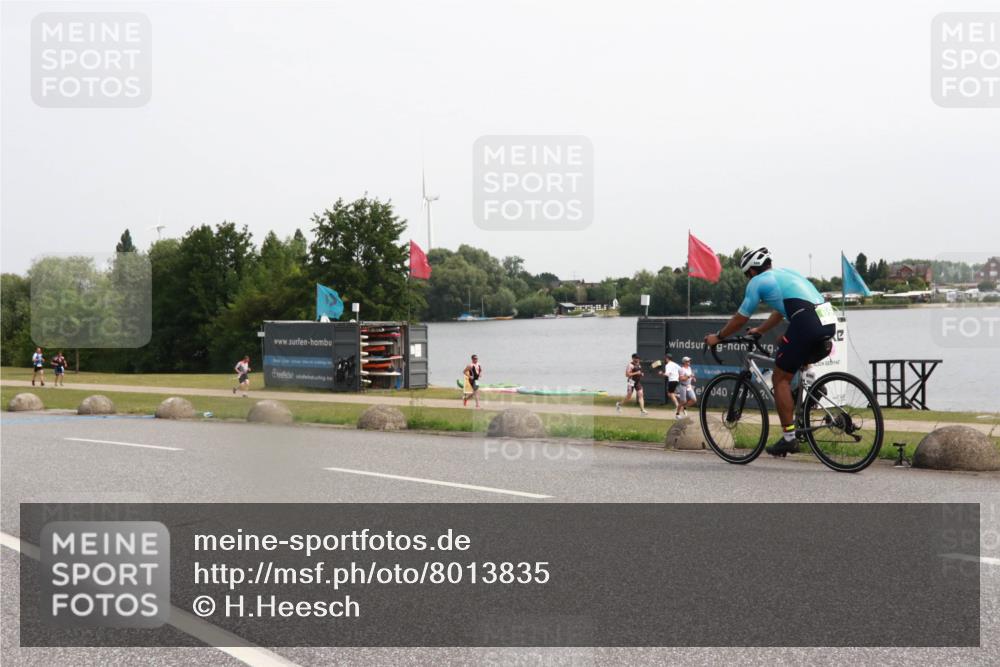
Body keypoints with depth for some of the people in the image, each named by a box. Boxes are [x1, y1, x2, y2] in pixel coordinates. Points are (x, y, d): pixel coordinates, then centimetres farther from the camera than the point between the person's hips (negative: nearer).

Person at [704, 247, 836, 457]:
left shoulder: (758, 282, 9)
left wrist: (717, 337, 30)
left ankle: (789, 438, 3)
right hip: (829, 321, 8)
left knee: (781, 378, 4)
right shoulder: (785, 273, 31)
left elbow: (740, 318, 16)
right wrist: (760, 330, 56)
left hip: (806, 323, -8)